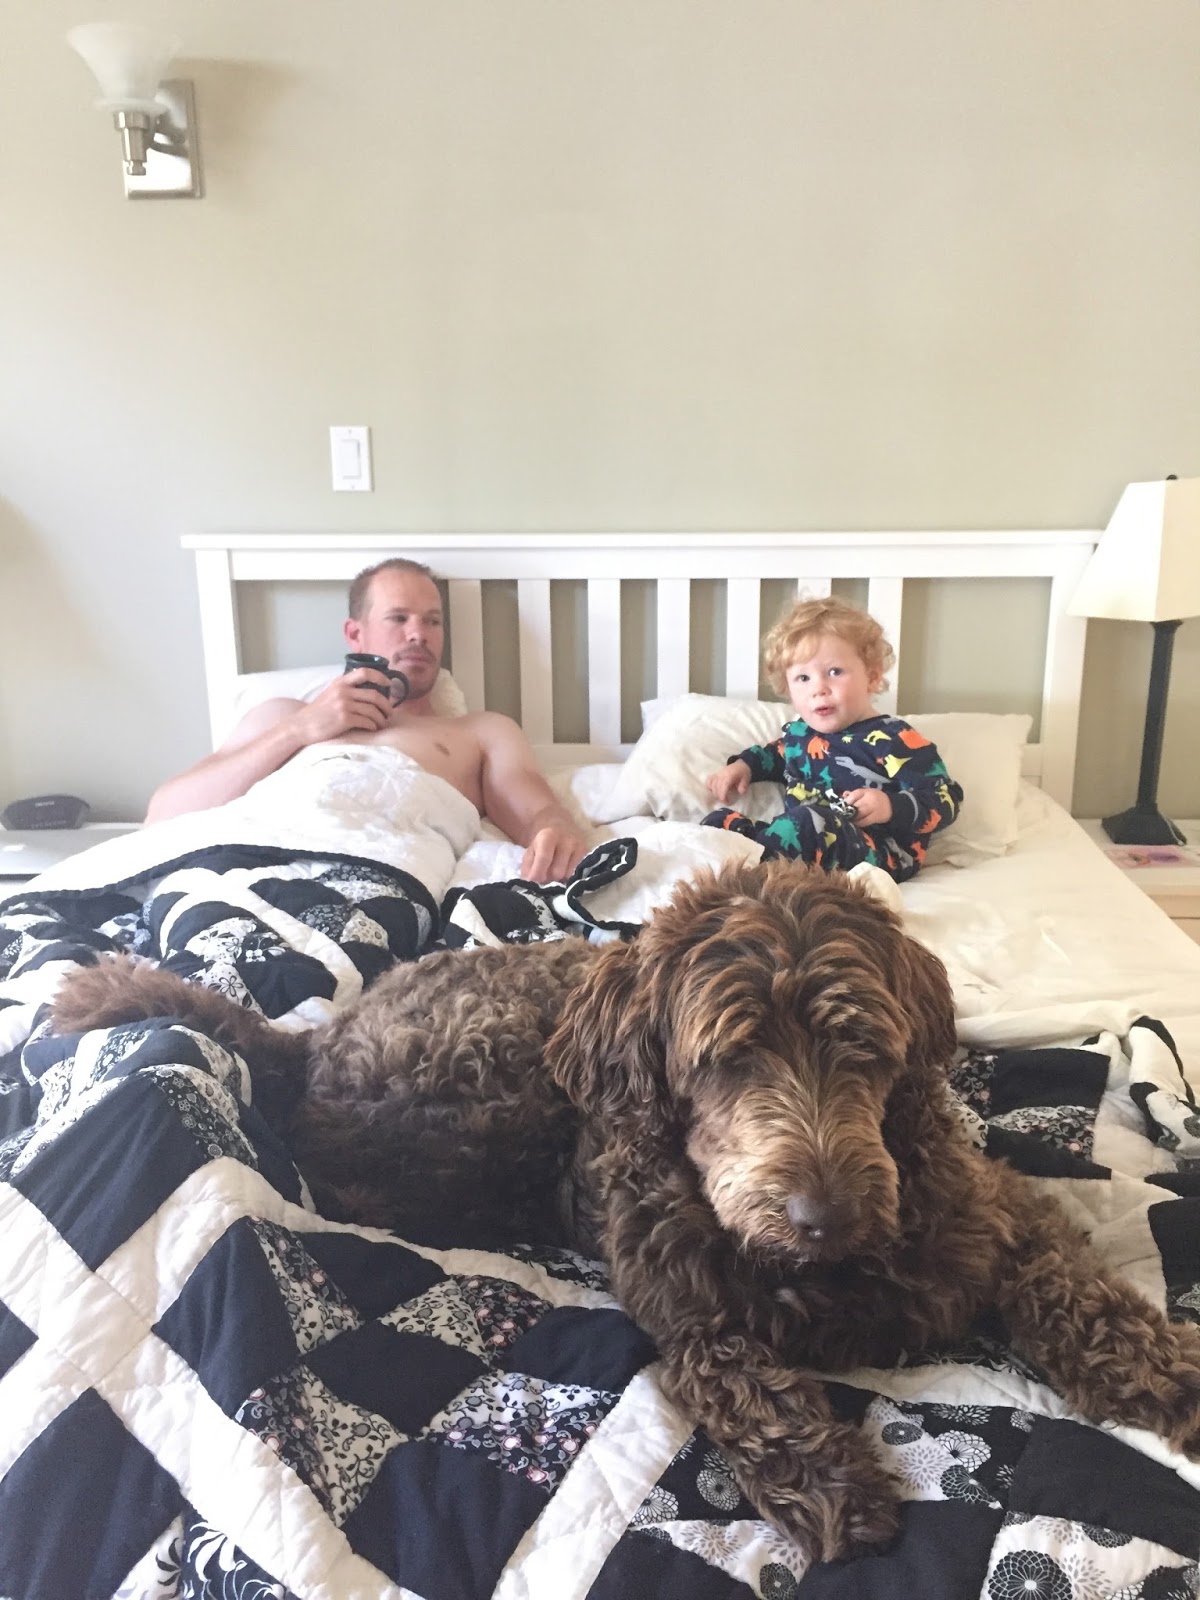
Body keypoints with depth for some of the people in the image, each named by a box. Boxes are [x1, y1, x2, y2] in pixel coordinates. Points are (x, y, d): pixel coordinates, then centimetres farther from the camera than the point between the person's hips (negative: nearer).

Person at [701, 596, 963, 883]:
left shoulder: (893, 739, -7)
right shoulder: (798, 732, 17)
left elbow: (944, 800, -10)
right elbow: (777, 755, 43)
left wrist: (891, 807, -26)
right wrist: (744, 765, 25)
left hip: (877, 855, -8)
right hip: (796, 841, 8)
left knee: (808, 821, -37)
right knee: (721, 821, -1)